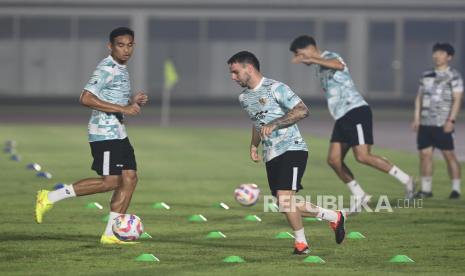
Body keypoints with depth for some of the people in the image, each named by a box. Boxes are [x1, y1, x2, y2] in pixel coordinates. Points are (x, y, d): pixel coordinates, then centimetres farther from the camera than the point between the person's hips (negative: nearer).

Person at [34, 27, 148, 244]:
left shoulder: (121, 69, 16)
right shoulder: (107, 68, -14)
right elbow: (86, 99, -23)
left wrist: (133, 102, 8)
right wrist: (123, 109, -22)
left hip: (118, 133, 10)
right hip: (104, 132, -10)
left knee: (130, 178, 2)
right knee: (111, 181, -12)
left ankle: (110, 234, 4)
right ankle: (50, 197, -6)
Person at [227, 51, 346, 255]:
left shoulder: (275, 88, -10)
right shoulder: (244, 98, 15)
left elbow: (302, 110, -17)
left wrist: (274, 124, -23)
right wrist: (254, 145, 16)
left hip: (292, 149, -8)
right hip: (271, 156, 8)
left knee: (284, 198, -21)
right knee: (287, 206, 4)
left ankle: (301, 242, -2)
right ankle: (334, 217, 22)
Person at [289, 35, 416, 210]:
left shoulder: (329, 57, -7)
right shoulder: (320, 67, 22)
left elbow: (339, 65, -33)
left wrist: (311, 59, -40)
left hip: (356, 111, -9)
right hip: (342, 117, 9)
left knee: (362, 156, -19)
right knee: (333, 159, 0)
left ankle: (405, 179, -8)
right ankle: (359, 196, 9)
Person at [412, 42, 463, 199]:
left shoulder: (453, 76, -1)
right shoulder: (426, 76, 16)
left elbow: (457, 99, -7)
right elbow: (419, 97, 19)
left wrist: (451, 120, -16)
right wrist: (416, 118, 10)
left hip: (443, 125, -6)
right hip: (425, 123, 6)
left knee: (449, 154, -5)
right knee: (425, 154, 2)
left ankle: (456, 189, 0)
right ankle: (426, 189, 8)